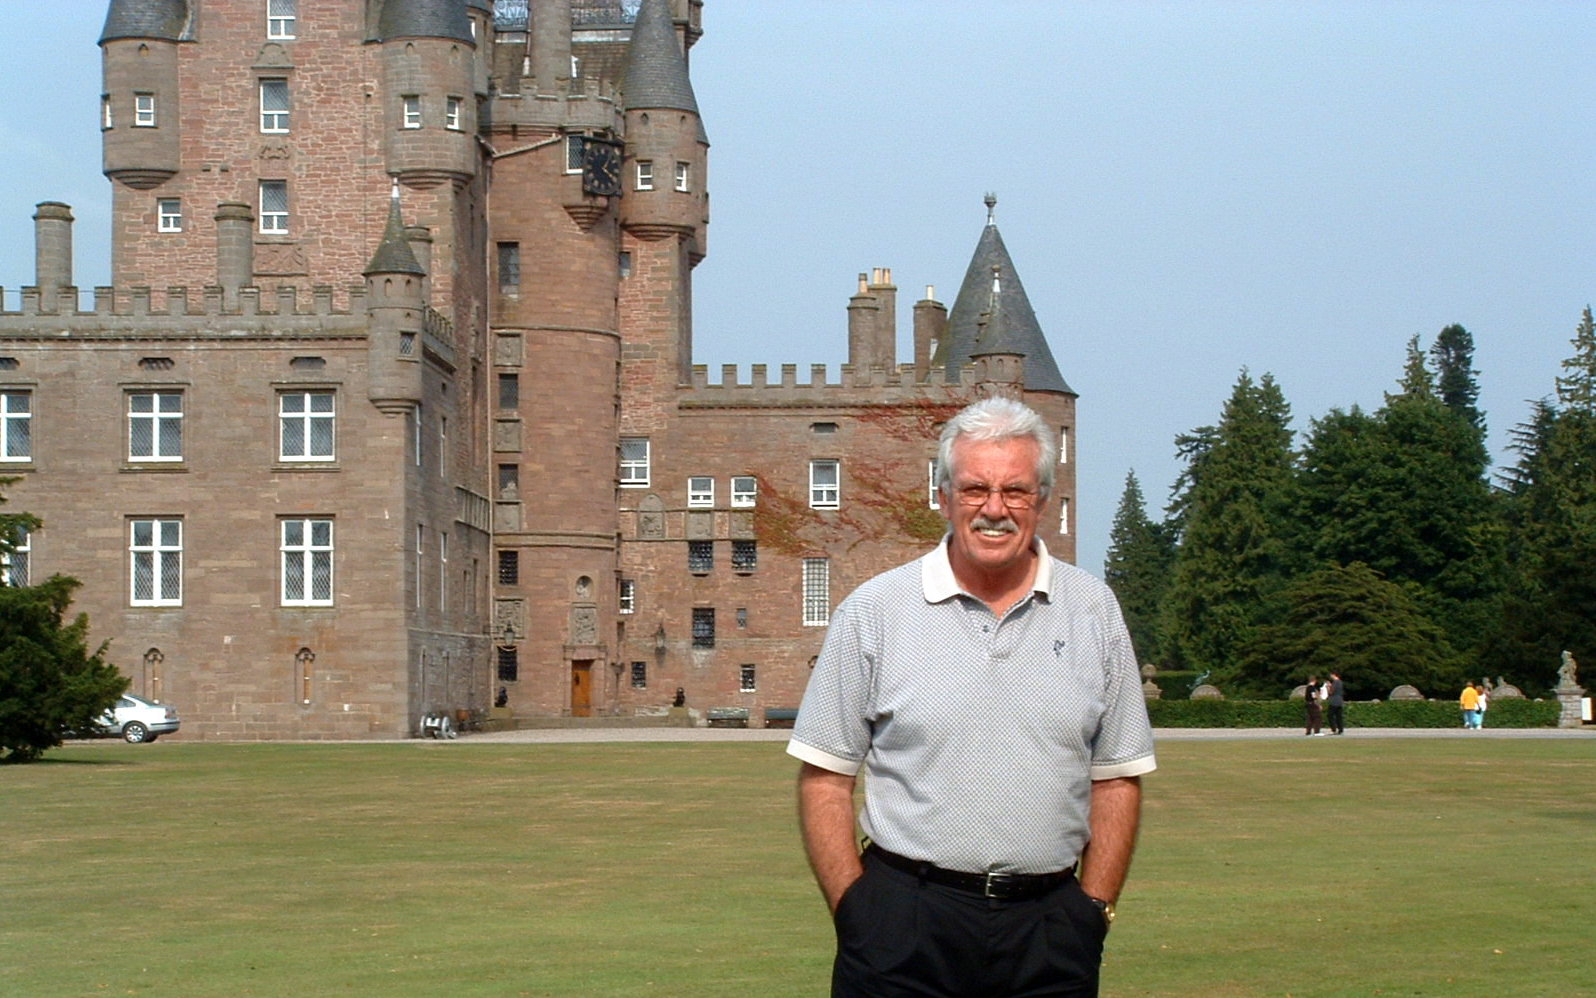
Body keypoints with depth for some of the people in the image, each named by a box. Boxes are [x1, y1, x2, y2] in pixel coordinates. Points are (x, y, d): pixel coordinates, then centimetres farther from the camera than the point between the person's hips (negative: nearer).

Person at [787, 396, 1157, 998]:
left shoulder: (1093, 612, 8)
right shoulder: (873, 611, 1)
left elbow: (1116, 779, 10)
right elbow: (824, 779, 1)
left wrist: (1094, 909, 3)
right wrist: (853, 911, -6)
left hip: (1047, 925, 2)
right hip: (905, 923, -2)